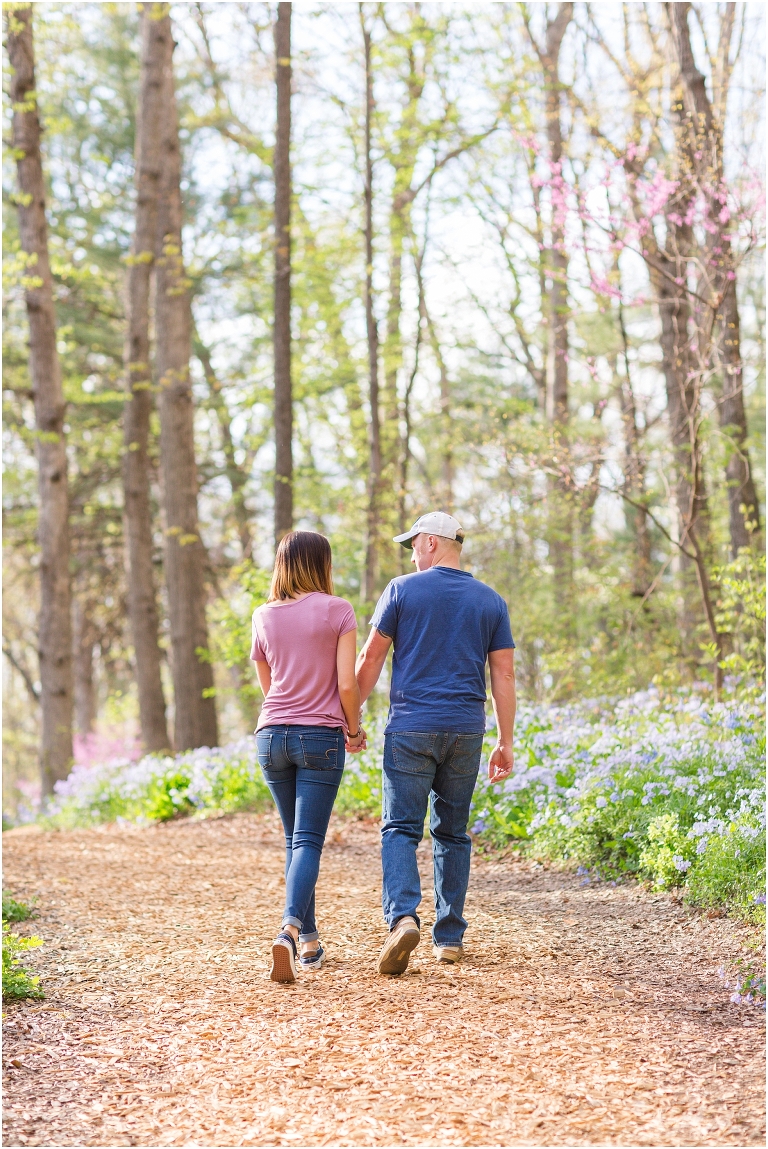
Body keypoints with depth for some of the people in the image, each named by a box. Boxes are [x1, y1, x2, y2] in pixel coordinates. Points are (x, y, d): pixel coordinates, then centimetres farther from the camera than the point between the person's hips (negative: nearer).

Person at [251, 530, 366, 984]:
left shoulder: (264, 616, 8)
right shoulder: (337, 610, -4)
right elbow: (347, 683, -8)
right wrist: (353, 730, 7)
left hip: (273, 734, 4)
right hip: (321, 736, -4)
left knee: (295, 839, 16)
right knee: (309, 841, -6)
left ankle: (309, 940, 18)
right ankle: (291, 927, -27)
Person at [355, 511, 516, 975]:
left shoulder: (402, 590, 0)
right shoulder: (491, 601, 8)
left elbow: (371, 659, 0)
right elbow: (504, 675, 5)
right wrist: (506, 742, 9)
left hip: (410, 729, -3)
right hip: (465, 730, 3)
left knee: (401, 828, -2)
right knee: (453, 832, 12)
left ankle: (403, 917, -24)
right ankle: (450, 937, 12)